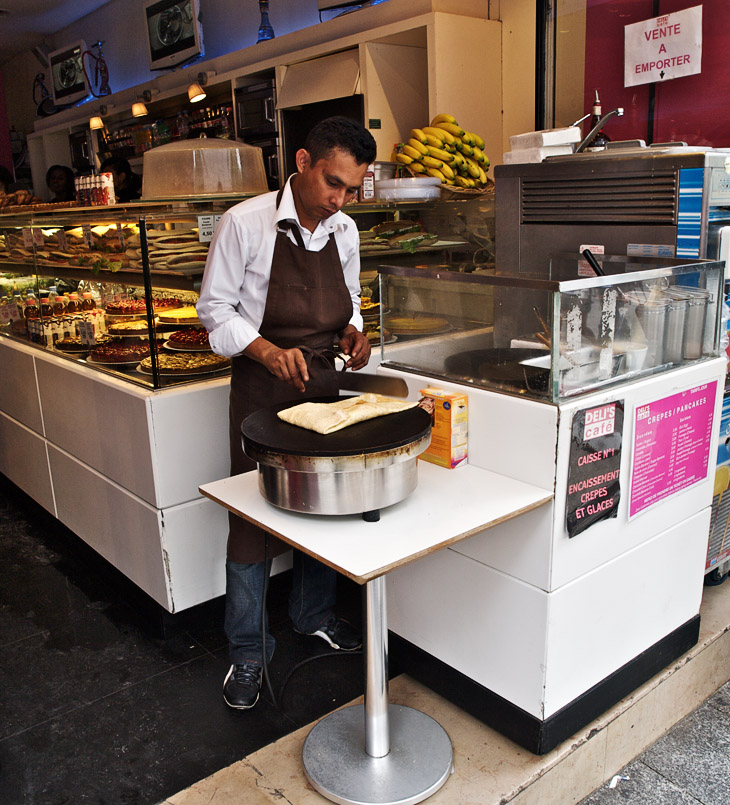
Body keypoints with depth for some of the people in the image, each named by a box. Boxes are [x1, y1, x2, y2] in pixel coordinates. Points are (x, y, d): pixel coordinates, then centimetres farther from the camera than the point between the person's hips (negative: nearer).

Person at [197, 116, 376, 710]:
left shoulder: (344, 231, 4)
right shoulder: (245, 224, -13)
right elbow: (216, 308, -8)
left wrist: (352, 330, -6)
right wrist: (270, 352, -23)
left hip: (323, 381, 5)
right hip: (262, 387, -5)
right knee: (252, 519, 2)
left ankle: (315, 614, 38)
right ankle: (247, 652, 20)